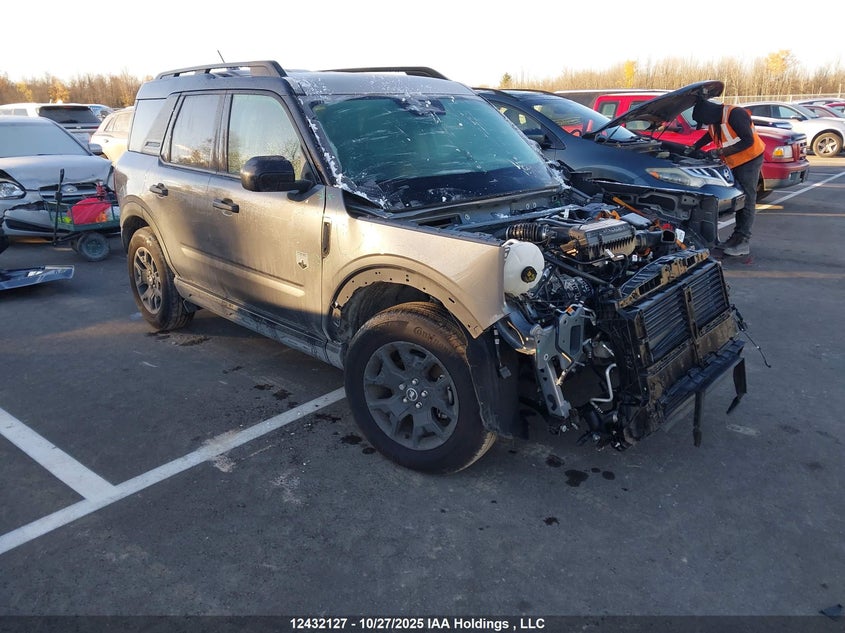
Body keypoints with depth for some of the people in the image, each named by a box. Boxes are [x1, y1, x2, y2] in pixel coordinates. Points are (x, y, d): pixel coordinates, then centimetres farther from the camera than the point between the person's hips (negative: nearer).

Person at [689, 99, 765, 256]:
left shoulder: (735, 114, -22)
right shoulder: (714, 121, 4)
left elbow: (748, 141, -26)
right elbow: (709, 135, 25)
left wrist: (722, 152, -28)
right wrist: (694, 147, 10)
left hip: (750, 160, -9)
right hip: (733, 163, 9)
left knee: (747, 200, -8)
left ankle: (743, 243, -7)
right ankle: (737, 237, 19)